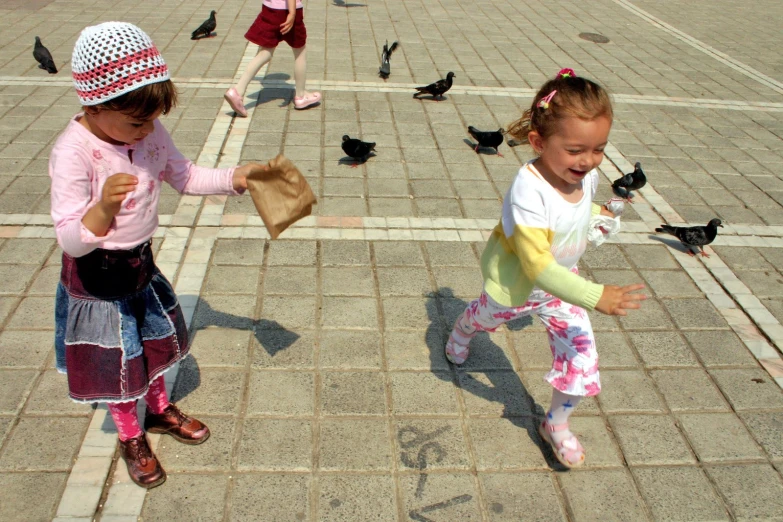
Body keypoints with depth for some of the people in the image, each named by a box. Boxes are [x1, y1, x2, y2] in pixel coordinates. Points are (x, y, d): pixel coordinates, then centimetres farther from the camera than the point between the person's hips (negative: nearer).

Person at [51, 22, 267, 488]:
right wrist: (104, 210, -52)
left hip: (140, 261, 6)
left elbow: (184, 176, 5)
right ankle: (131, 437, 38)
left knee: (156, 339, 23)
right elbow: (70, 240, -33)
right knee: (116, 359, 12)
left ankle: (160, 410, 51)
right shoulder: (73, 152, -30)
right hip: (96, 274, -6)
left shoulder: (149, 133, -12)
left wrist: (235, 178, -8)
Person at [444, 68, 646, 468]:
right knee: (484, 317, 28)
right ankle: (460, 336, 68)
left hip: (562, 283, 5)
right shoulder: (528, 191, -40)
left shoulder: (586, 175, -17)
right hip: (516, 284, -4)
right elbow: (537, 265, -42)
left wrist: (596, 213, -10)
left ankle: (556, 424, 28)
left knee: (582, 357, -1)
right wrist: (595, 297, -47)